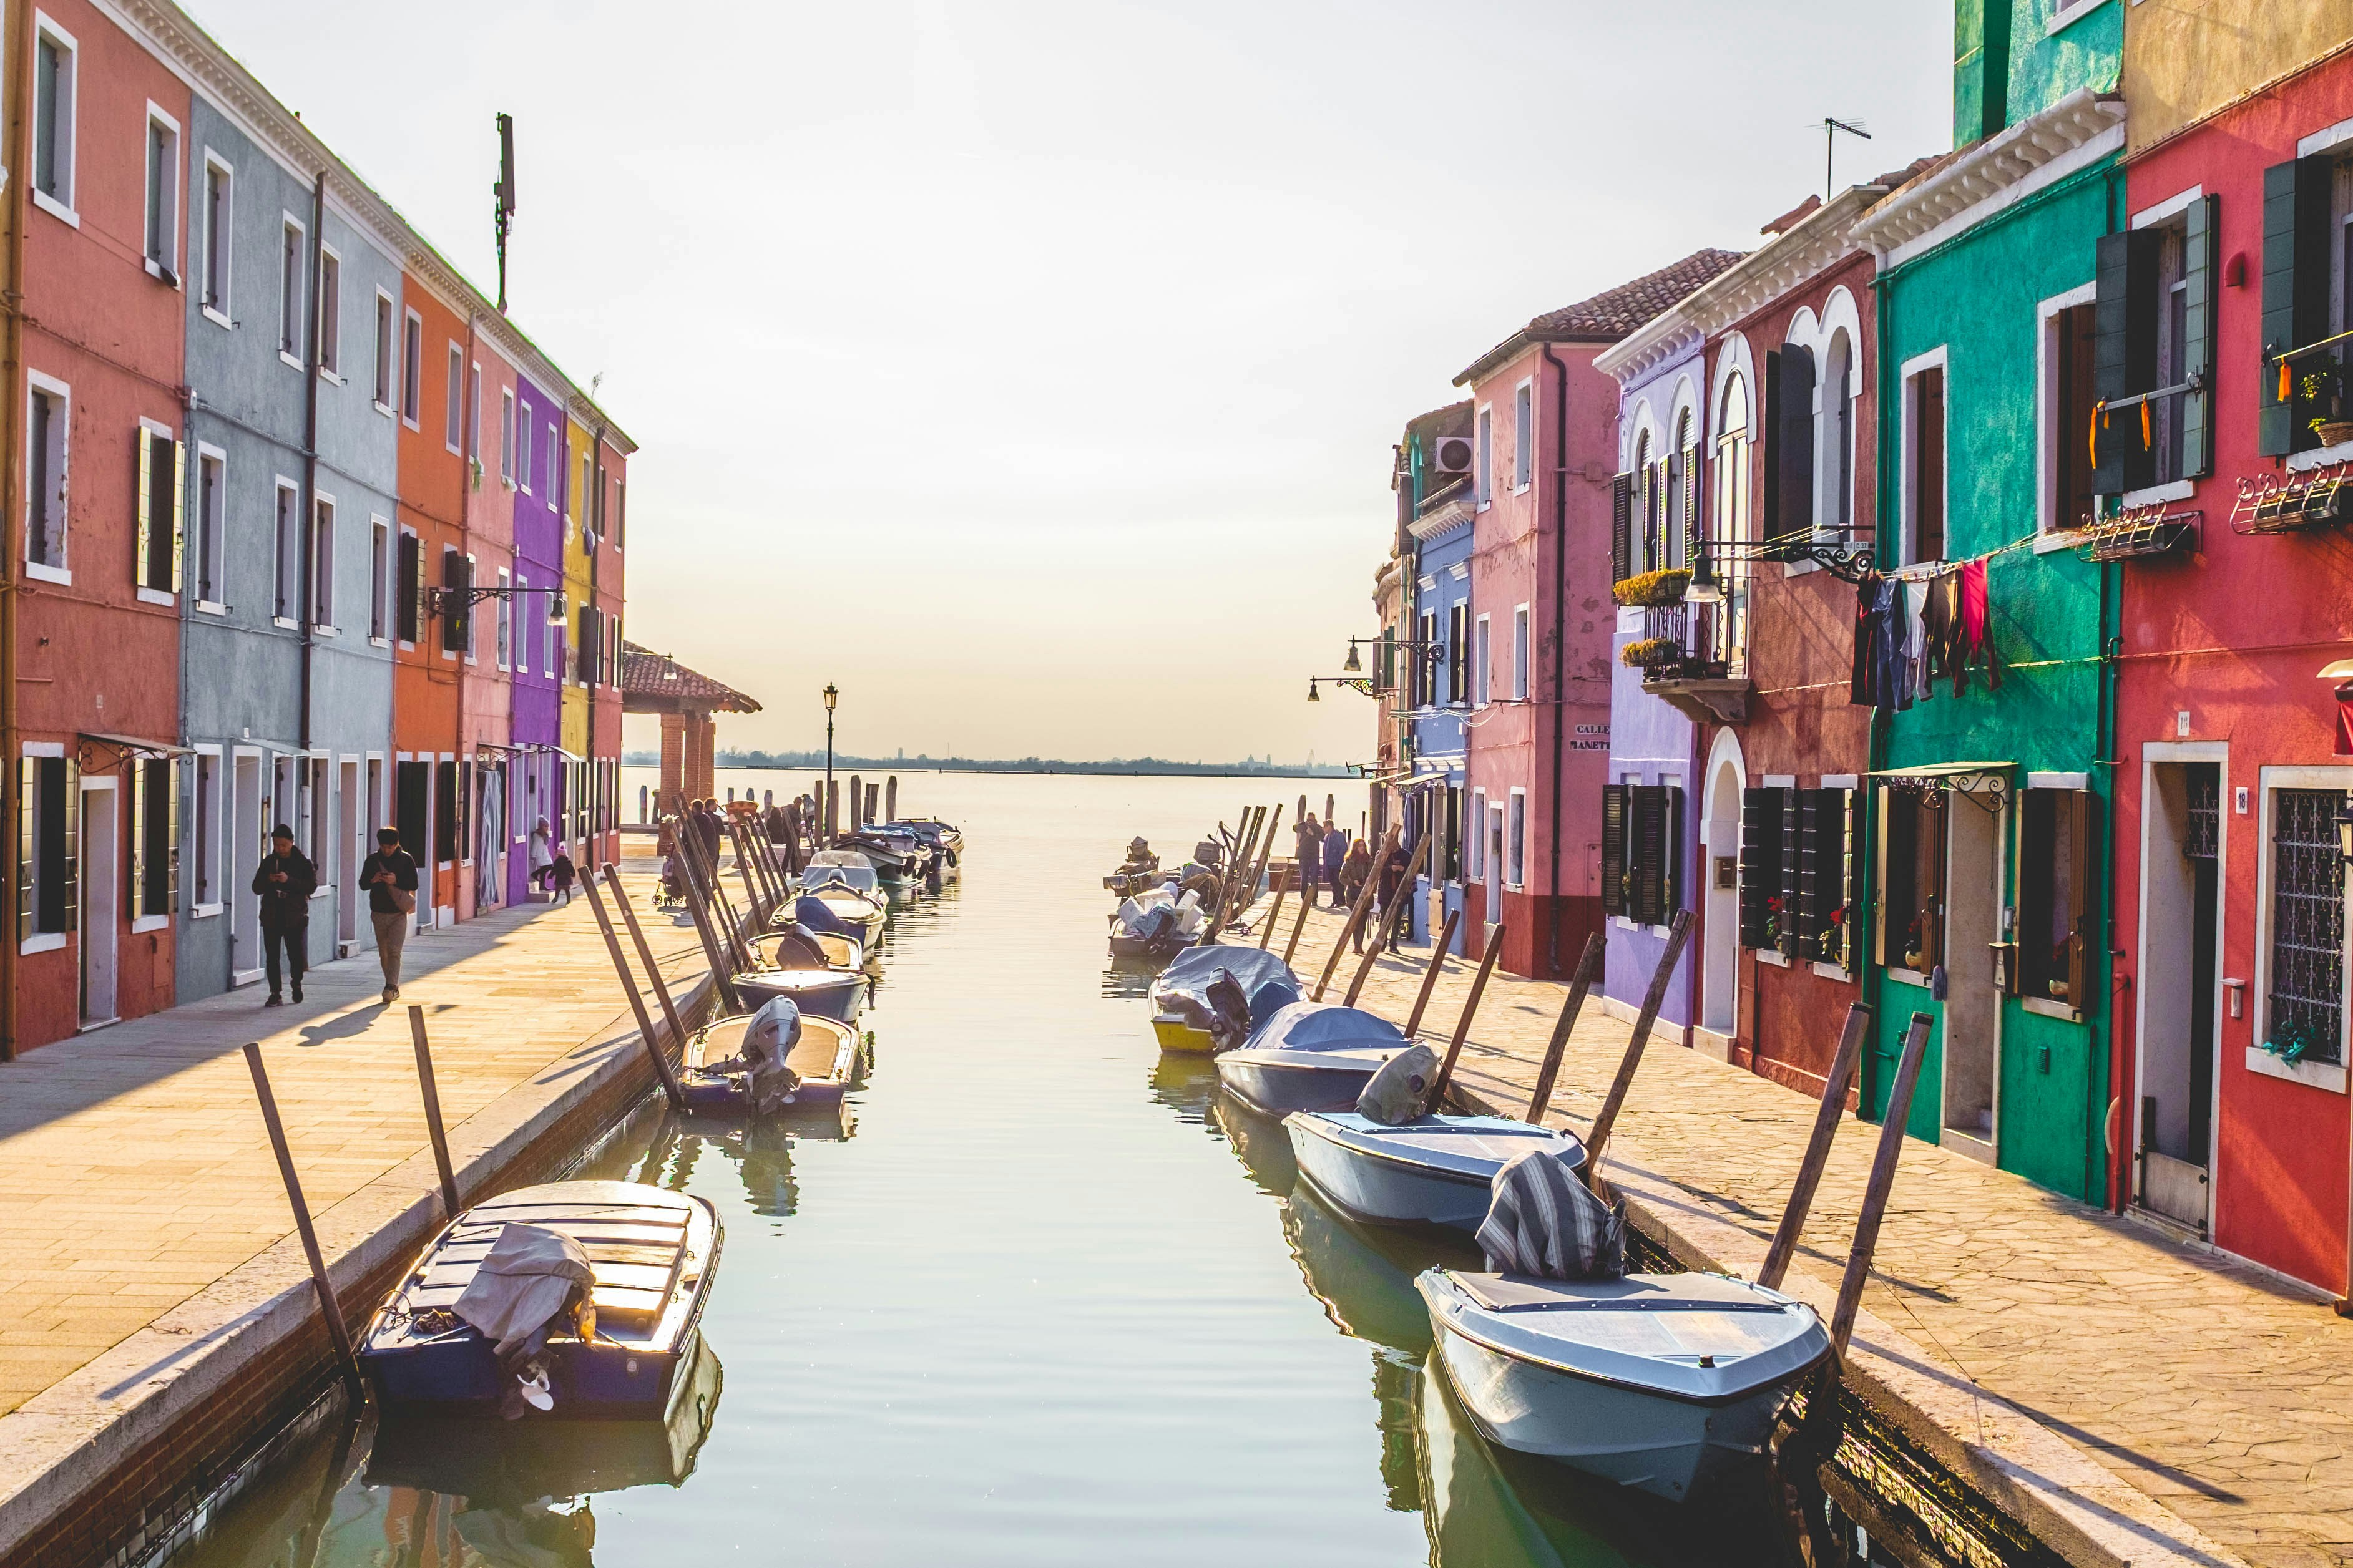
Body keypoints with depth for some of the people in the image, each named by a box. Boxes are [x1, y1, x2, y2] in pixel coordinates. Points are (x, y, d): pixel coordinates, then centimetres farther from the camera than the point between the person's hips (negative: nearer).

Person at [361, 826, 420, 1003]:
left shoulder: (406, 859, -1)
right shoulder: (372, 860, 5)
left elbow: (414, 885, -2)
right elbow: (362, 884, 6)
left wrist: (396, 881, -19)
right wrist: (372, 880, -15)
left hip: (398, 913, -3)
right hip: (378, 913, 3)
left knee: (394, 951, -14)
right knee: (383, 953, 9)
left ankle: (391, 987, -18)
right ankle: (394, 988, 19)